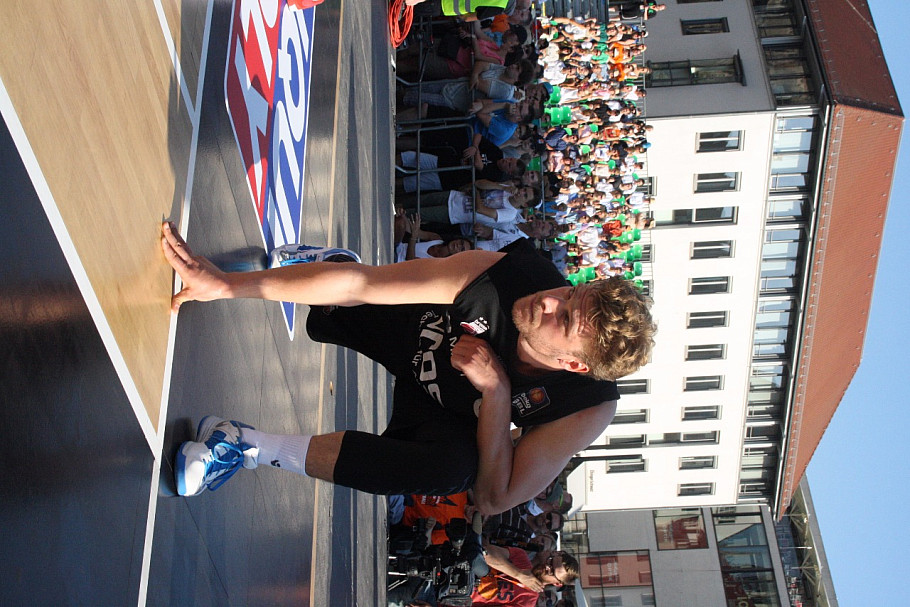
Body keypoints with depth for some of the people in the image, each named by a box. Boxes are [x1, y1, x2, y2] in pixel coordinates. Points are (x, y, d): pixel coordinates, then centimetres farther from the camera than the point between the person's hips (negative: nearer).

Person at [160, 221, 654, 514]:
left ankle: (253, 447, -33)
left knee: (452, 466, -37)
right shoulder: (507, 273, -36)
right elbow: (360, 283, -38)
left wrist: (496, 389, -39)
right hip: (410, 334, 2)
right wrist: (228, 284, -43)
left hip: (441, 414, -2)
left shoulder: (589, 409, -34)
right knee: (337, 298, -24)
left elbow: (494, 500, -27)